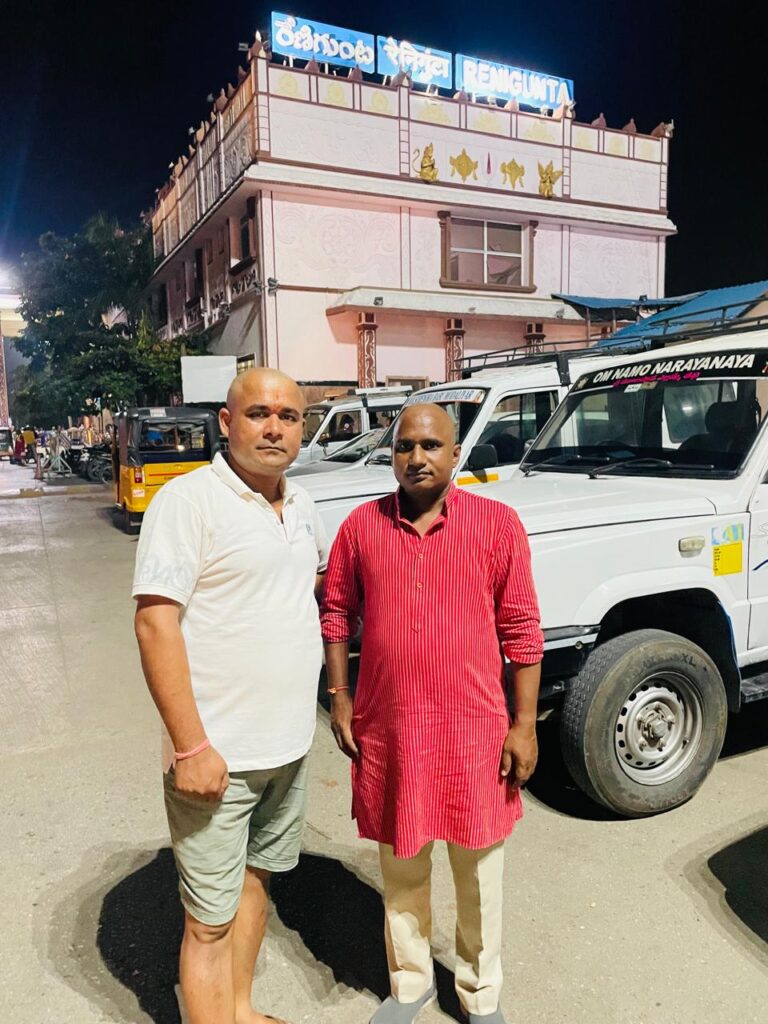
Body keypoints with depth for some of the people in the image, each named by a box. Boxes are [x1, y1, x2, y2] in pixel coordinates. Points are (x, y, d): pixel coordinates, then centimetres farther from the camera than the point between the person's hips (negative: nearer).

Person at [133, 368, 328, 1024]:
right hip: (218, 754, -7)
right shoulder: (189, 501, -15)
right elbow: (154, 624, -20)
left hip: (289, 744, 8)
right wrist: (191, 746, -21)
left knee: (256, 878, 24)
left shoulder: (300, 505, 7)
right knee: (212, 921, 6)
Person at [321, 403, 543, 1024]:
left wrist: (524, 724, -5)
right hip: (387, 729, 2)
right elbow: (336, 613, 7)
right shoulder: (362, 525, -1)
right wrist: (339, 695, 3)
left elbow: (522, 629, -5)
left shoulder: (498, 523, -7)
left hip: (474, 730, -1)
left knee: (479, 874, 17)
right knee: (402, 871, 21)